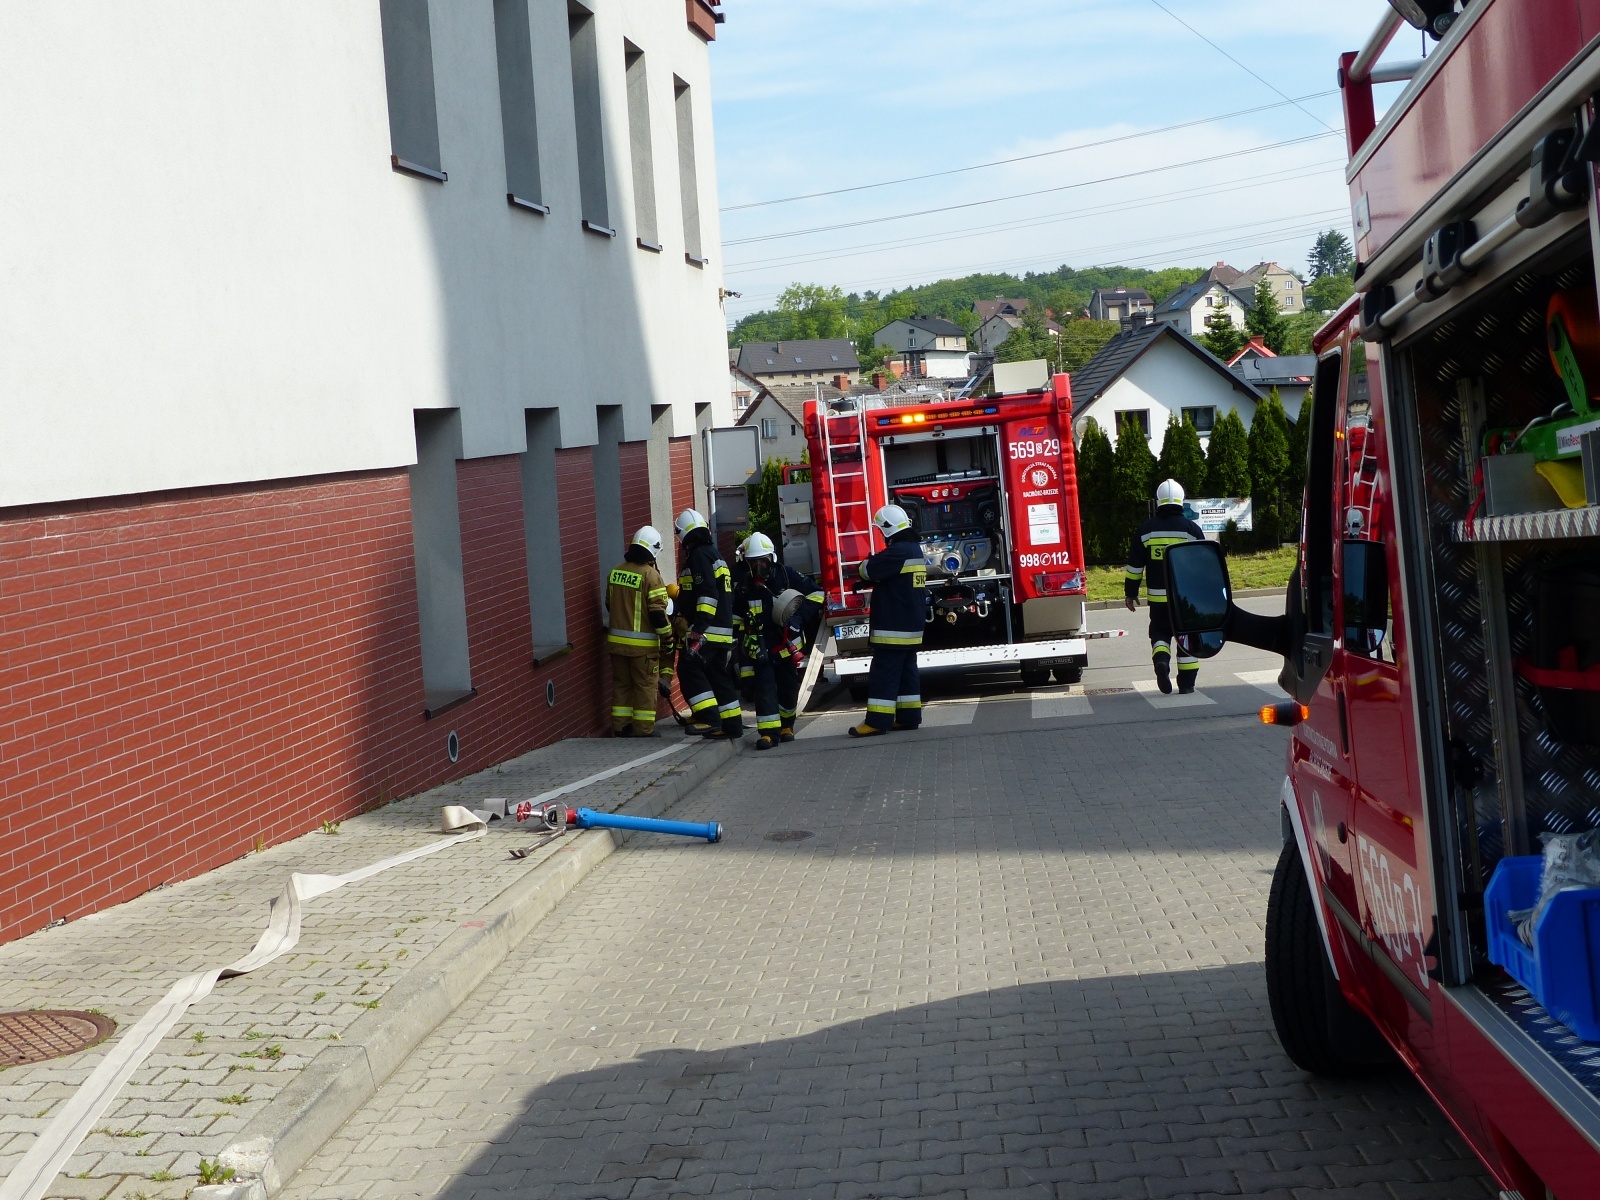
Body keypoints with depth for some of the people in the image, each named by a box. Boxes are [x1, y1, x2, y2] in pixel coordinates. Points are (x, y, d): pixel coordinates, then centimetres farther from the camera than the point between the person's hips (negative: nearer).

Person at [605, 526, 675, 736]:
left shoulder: (614, 573, 5)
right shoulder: (651, 576, -15)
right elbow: (658, 614, -17)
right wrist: (668, 640, -7)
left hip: (617, 639, 6)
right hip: (643, 644, -6)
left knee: (621, 683, 14)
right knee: (645, 686, 3)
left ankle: (621, 726, 18)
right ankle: (644, 729, 5)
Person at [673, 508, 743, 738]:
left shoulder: (699, 556, -11)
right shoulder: (713, 554, 21)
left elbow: (707, 594, -22)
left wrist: (698, 628, -26)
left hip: (707, 631, -10)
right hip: (723, 630, 10)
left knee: (690, 669, -14)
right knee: (720, 676, 13)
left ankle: (709, 718, -21)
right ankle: (731, 724, 15)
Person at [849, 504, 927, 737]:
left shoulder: (897, 552, -19)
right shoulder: (915, 549, 14)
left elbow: (870, 569, -19)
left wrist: (865, 566, 4)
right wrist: (868, 581, 8)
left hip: (893, 626, -10)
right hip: (912, 625, 10)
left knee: (883, 672, -9)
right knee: (907, 671, 12)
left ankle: (877, 721, -10)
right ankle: (908, 717, 15)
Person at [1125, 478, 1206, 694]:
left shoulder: (1146, 530, 2)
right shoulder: (1191, 529, -3)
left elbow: (1134, 565, 4)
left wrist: (1130, 593, 12)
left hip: (1158, 596, 1)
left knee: (1160, 632, 14)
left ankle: (1161, 658, -16)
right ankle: (1186, 683, 7)